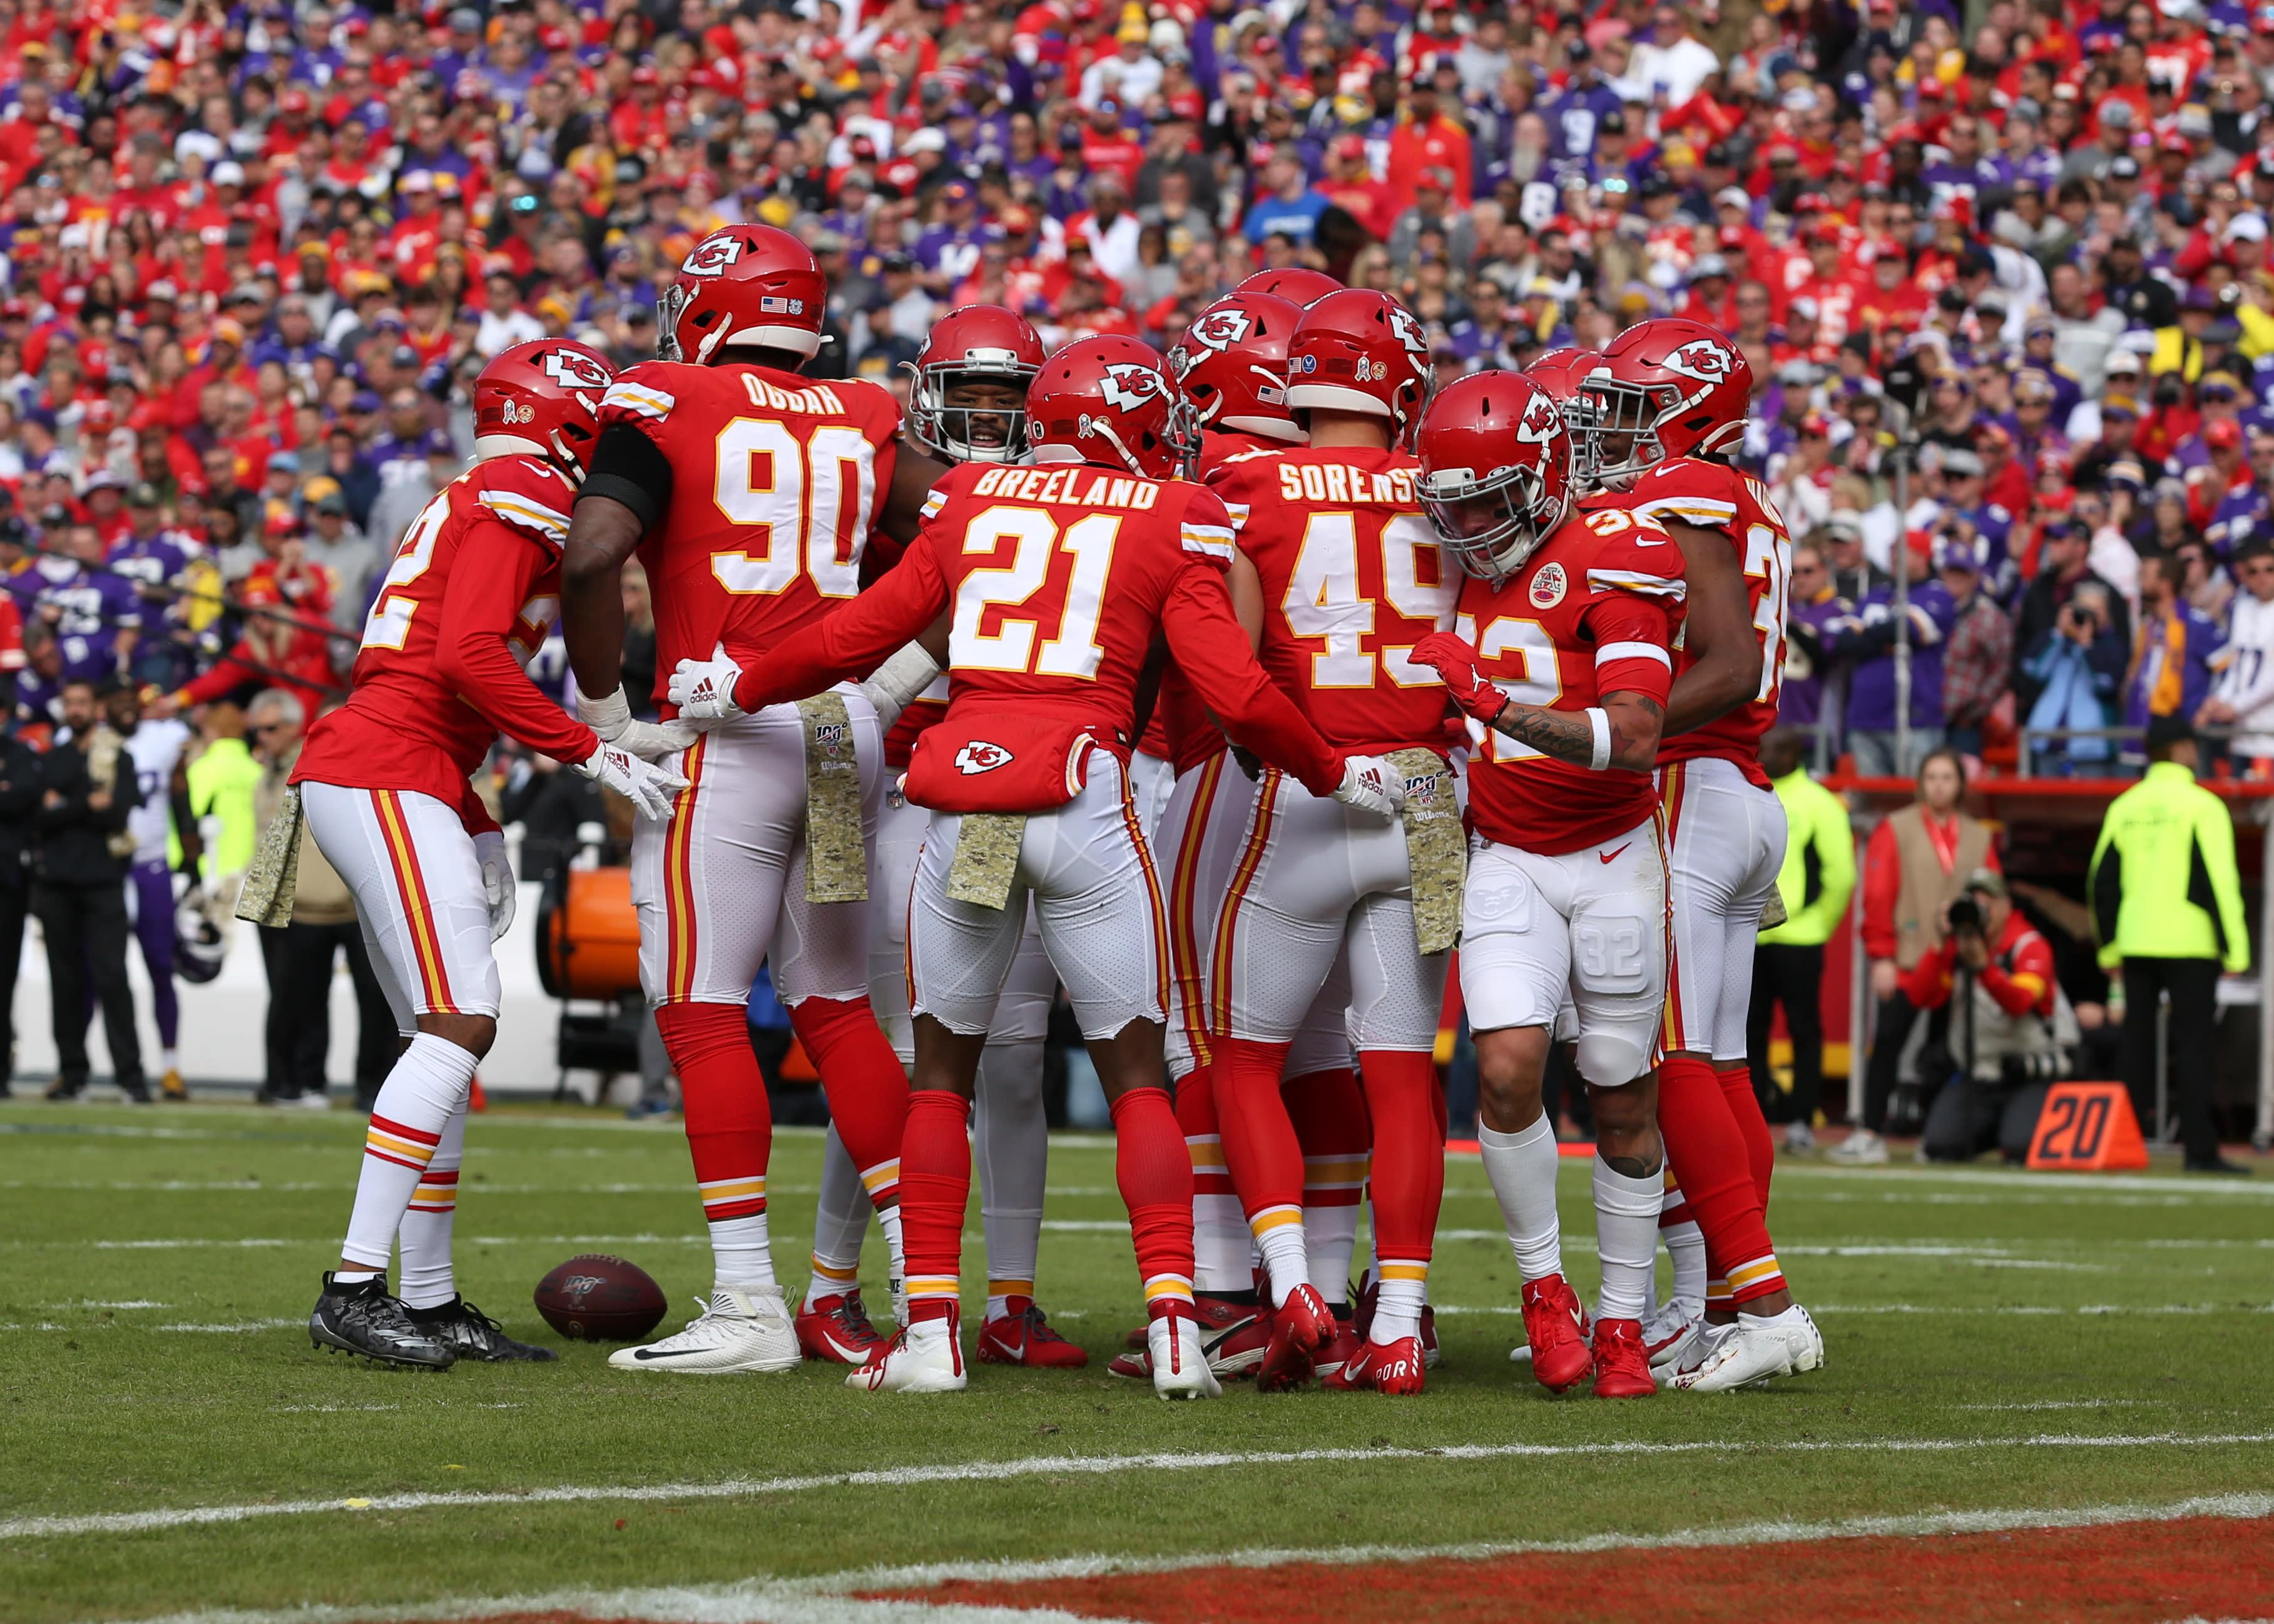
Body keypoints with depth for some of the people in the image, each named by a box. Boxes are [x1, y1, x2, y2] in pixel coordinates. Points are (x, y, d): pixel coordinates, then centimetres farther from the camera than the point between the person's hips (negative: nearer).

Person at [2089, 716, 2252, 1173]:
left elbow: (2101, 880, 11)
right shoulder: (2201, 805, -8)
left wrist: (2109, 948, 18)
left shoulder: (2124, 807, 8)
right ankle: (2199, 1148, -6)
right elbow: (2220, 882, -12)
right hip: (2190, 944, -5)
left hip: (2136, 945, 5)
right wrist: (2234, 950, -9)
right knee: (2194, 1044, -2)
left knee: (2136, 1044, 9)